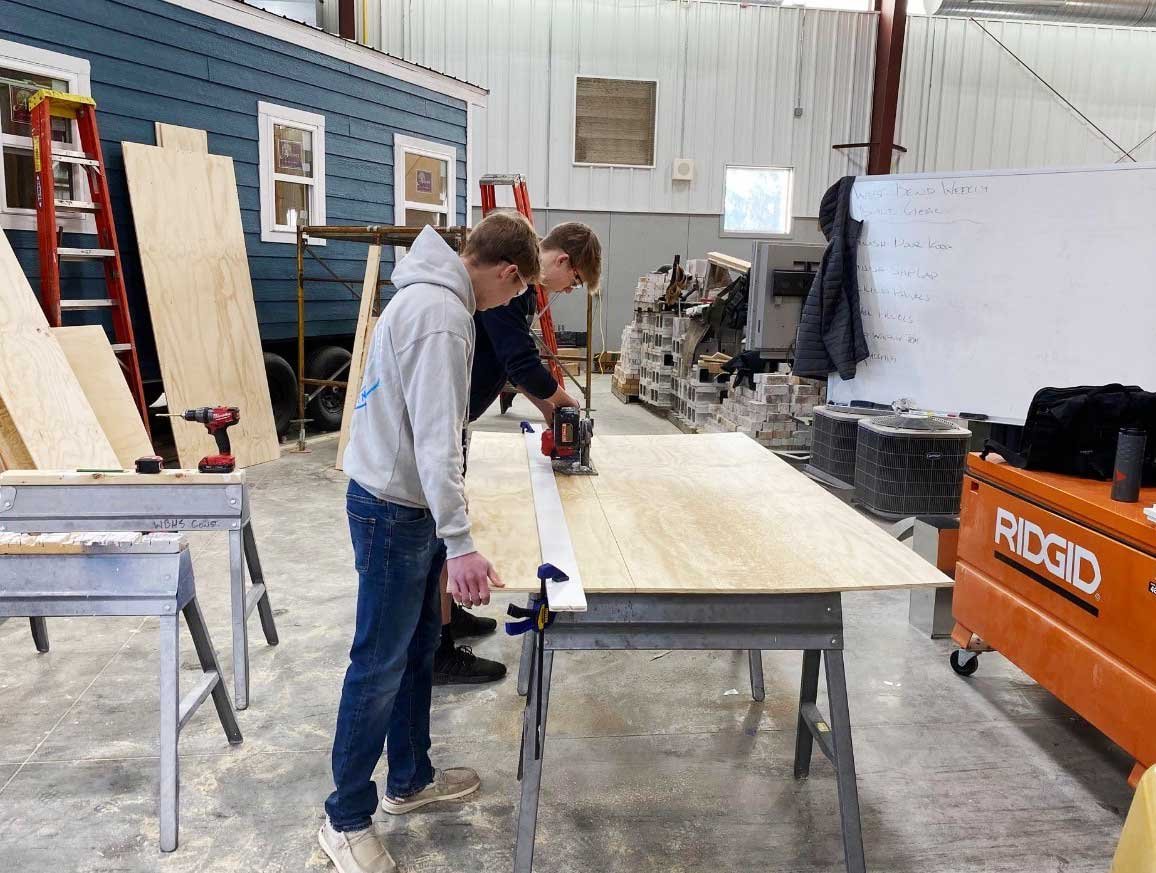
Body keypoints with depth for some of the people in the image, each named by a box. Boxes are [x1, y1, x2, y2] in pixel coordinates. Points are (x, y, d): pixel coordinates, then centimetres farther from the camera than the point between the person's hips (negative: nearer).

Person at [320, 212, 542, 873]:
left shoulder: (432, 294, 9)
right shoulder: (441, 315, -23)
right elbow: (436, 437, -30)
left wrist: (449, 494, 24)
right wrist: (459, 544, -33)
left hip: (412, 502, 10)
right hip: (392, 511, -10)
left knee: (419, 647, 19)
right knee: (380, 665, 2)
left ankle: (410, 780, 36)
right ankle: (347, 819, 18)